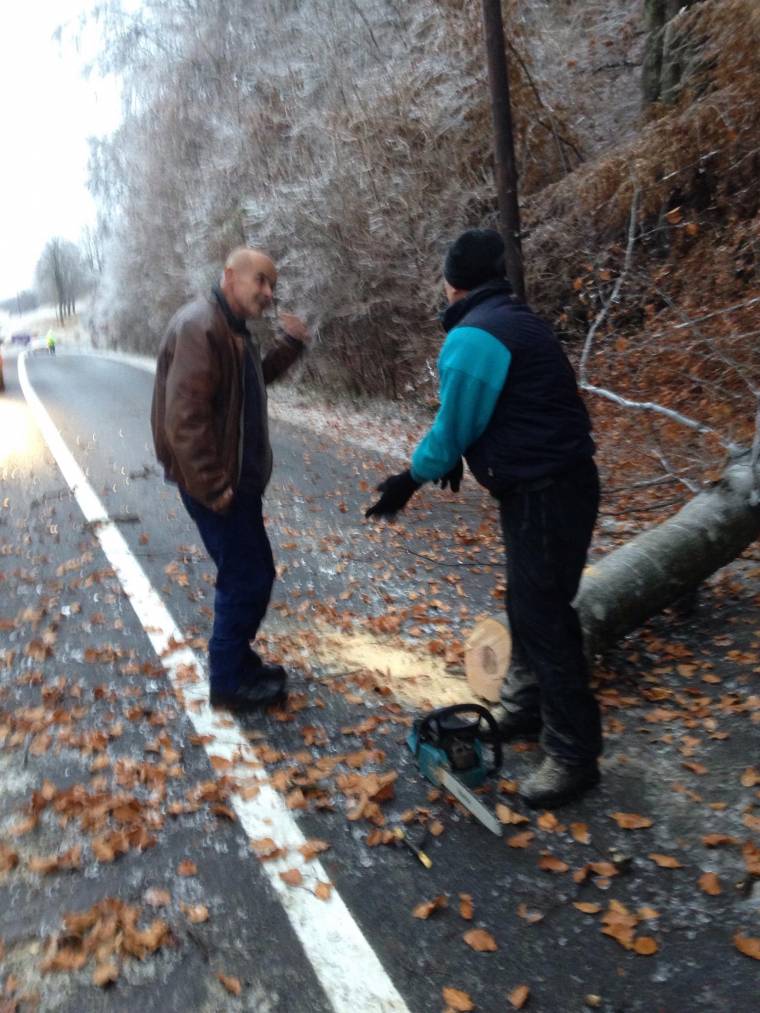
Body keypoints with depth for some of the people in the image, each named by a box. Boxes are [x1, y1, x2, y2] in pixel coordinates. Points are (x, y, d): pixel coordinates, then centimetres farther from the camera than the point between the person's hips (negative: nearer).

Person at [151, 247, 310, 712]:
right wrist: (211, 486, -25)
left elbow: (255, 381, 26)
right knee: (249, 578, -2)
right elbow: (184, 416, -26)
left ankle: (238, 660, 34)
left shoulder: (232, 329, 12)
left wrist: (290, 346, 11)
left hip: (235, 476, 10)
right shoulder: (199, 325, -19)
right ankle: (228, 682, 12)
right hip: (218, 482, -10)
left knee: (245, 573, 18)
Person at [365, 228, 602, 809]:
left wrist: (413, 479, 1)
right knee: (528, 605, 20)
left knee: (543, 616, -3)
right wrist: (457, 458, 17)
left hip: (546, 494, -10)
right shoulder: (514, 321, 14)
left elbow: (453, 427, -12)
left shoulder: (473, 336, -16)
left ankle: (574, 755, 8)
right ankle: (525, 710, 36)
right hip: (550, 484, 10)